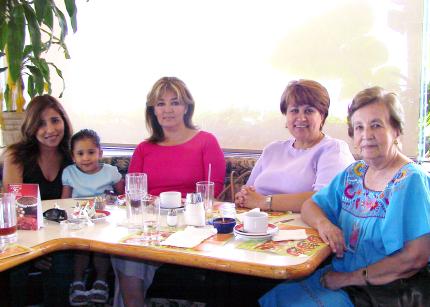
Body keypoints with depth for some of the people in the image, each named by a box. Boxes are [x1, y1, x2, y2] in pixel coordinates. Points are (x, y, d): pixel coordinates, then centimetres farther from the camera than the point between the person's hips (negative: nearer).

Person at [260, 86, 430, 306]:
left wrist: (350, 278, -17)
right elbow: (310, 206, 13)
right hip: (341, 277, 6)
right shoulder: (354, 173, 7)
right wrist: (323, 223, -11)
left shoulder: (410, 181, -14)